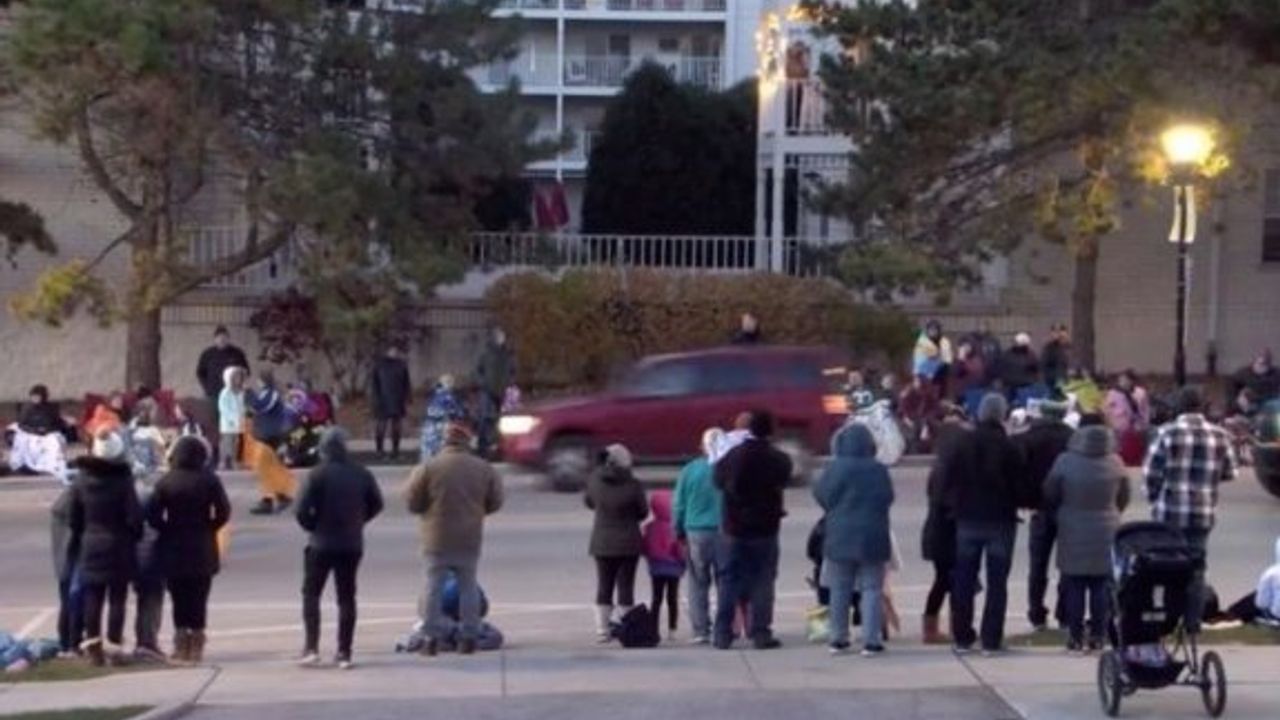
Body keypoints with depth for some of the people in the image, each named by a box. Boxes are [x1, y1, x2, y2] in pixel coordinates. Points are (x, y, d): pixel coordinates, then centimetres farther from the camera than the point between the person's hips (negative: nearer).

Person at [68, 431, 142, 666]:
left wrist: (79, 540, 18)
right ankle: (113, 645, 0)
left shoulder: (81, 482, 0)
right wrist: (134, 537, 4)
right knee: (117, 598, 3)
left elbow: (74, 517, 5)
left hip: (90, 547, 4)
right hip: (118, 546, -4)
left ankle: (92, 644, 4)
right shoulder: (122, 482, -14)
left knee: (92, 597, 9)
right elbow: (134, 517, -14)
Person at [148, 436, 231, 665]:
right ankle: (196, 647, 4)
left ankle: (181, 647, 7)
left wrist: (168, 530, 5)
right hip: (202, 550, 0)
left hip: (173, 550, 0)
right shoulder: (209, 480, -5)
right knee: (199, 599, 6)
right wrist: (208, 528, 6)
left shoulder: (166, 482, -6)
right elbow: (223, 512, -9)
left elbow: (153, 515, -10)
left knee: (179, 598, 8)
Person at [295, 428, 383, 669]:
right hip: (352, 545, 4)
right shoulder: (361, 474, 1)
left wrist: (312, 527, 2)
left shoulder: (318, 475, -13)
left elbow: (302, 510, -17)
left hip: (321, 543, -4)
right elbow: (376, 504, 7)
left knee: (311, 594, 8)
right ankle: (344, 653, 7)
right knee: (346, 597, 9)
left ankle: (311, 647, -4)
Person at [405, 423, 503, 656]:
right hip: (469, 539, 2)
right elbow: (495, 502, 6)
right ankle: (469, 637, 11)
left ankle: (433, 637, 4)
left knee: (434, 586, 5)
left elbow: (412, 502, -6)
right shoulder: (484, 468, -1)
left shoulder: (429, 468, -10)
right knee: (468, 586, 11)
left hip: (438, 539, -2)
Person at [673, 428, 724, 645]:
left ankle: (701, 631, 0)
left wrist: (679, 532, 15)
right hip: (725, 533, 0)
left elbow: (679, 505, 4)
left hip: (696, 532, 0)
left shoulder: (689, 471, -1)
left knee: (698, 583, 6)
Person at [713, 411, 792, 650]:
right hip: (765, 529, -1)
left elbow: (718, 480, 7)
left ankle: (723, 634, 6)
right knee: (763, 581, 4)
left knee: (729, 581, 8)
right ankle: (761, 634, 0)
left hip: (734, 528, 2)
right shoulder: (778, 459, -10)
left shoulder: (732, 456, -6)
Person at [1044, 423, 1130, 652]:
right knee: (1102, 586, 7)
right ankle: (1098, 636, 7)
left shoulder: (1066, 462, -13)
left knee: (1074, 587, 5)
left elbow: (1049, 496, -2)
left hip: (1073, 532, -1)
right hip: (1106, 532, 1)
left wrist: (1058, 516, 16)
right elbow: (1123, 498, 6)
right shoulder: (1115, 463, -7)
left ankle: (1075, 637, 5)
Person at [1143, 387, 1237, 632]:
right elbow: (1229, 473, 5)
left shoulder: (1168, 433, -8)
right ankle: (1193, 620, 10)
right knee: (1196, 567, 11)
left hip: (1170, 512, -2)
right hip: (1203, 512, 2)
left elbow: (1151, 472, -8)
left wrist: (1154, 497, 10)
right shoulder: (1219, 436, -1)